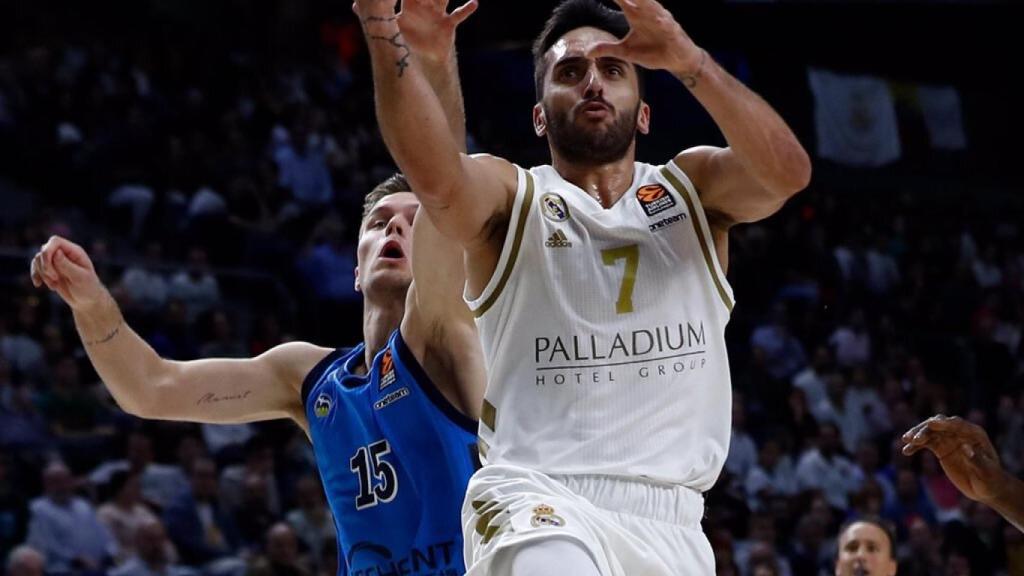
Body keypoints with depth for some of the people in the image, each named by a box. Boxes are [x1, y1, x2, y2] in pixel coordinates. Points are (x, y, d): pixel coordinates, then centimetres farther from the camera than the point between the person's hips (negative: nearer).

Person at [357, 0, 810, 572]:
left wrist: (689, 60, -26)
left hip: (667, 524, 4)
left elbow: (788, 173, -10)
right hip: (536, 500, -4)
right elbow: (435, 177, -19)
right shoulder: (511, 197, 6)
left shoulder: (693, 187, 13)